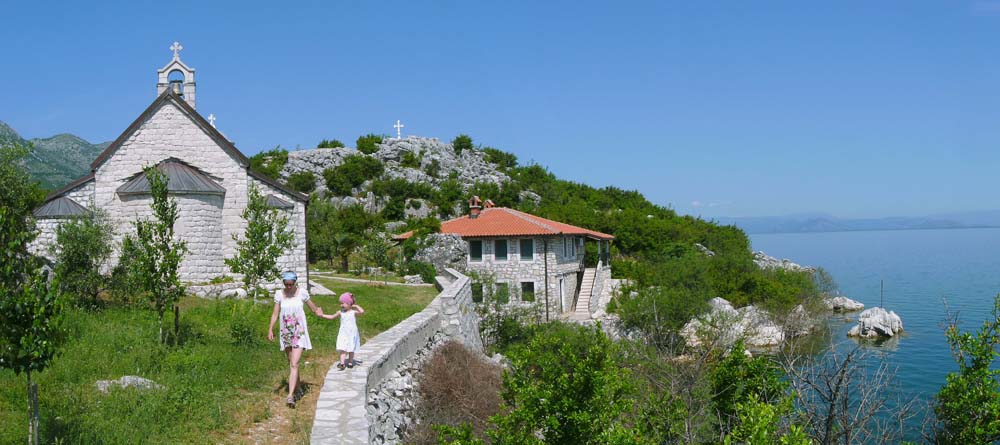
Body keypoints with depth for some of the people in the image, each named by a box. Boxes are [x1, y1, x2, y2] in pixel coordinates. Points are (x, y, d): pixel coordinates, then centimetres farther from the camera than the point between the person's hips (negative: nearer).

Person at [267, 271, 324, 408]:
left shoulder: (302, 292, -5)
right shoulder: (279, 294, 1)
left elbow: (313, 307, 9)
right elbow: (275, 313, 2)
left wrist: (317, 311, -12)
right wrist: (270, 329, -7)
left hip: (299, 332, -3)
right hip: (285, 332, 3)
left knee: (294, 364, -13)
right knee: (291, 363, 15)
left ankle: (290, 395, -19)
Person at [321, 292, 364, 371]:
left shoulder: (354, 312, -8)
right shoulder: (341, 312, 4)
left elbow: (362, 312, -27)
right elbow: (331, 317, 15)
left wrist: (356, 306, -17)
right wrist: (322, 315, 9)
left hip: (352, 334, -3)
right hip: (343, 334, 3)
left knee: (351, 349, 8)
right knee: (342, 349, -8)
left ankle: (350, 363, 20)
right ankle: (342, 363, -14)